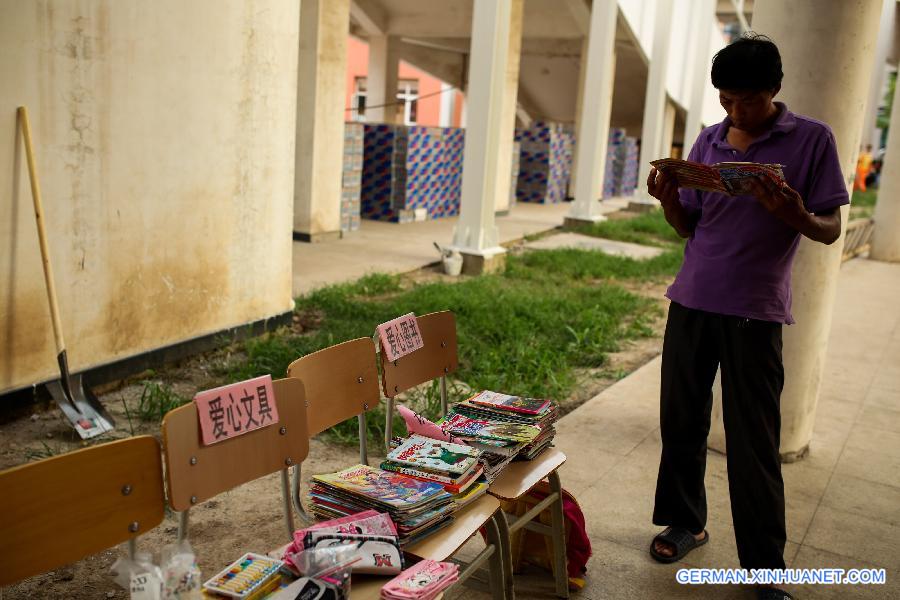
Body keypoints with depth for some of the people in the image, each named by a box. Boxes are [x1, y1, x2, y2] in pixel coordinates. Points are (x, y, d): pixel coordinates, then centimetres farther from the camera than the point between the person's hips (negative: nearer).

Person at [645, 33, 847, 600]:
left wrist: (795, 216, -25)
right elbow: (689, 228, 11)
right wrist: (669, 201, -10)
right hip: (691, 302, 4)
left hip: (755, 312, -4)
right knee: (681, 420, 11)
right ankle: (686, 522, 30)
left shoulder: (812, 139, -3)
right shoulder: (708, 141, 8)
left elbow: (831, 229, -4)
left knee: (754, 442, -1)